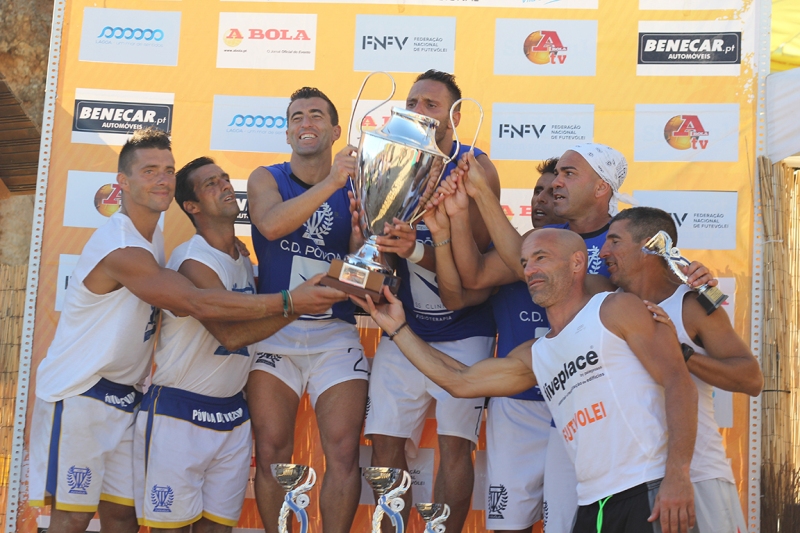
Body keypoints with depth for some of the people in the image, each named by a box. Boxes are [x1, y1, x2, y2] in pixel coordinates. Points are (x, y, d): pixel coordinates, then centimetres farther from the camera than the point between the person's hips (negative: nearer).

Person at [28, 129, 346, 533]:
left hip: (125, 395, 9)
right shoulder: (120, 247, -22)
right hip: (79, 394, -9)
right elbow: (198, 305, -30)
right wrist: (289, 301, -33)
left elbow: (175, 302, 10)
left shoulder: (151, 238, 11)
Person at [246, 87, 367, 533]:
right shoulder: (267, 179, 5)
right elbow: (271, 225, -18)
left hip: (336, 333, 0)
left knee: (344, 451, -8)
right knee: (272, 451, -1)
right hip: (273, 327, 0)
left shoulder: (355, 187, 6)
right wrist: (331, 182, -28)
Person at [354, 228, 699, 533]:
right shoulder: (534, 357, 19)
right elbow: (461, 382, 20)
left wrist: (677, 475, -18)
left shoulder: (615, 310, 1)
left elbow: (679, 383, -7)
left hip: (646, 494, -6)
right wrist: (398, 328, 20)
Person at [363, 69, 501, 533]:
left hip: (463, 333, -3)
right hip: (403, 329, 4)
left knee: (455, 443, -5)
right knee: (385, 441, 1)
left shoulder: (475, 168, -7)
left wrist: (417, 251, -34)